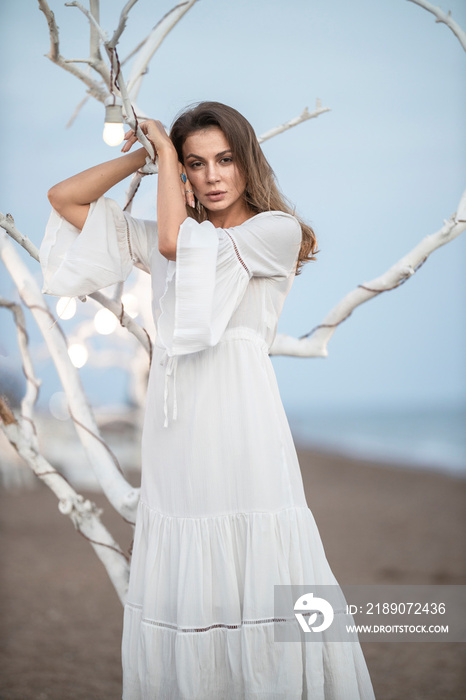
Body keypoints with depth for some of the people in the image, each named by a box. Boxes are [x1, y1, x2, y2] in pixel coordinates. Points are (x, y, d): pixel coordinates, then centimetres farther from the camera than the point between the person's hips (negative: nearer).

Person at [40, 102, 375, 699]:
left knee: (256, 587, -7)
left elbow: (177, 242, -8)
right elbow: (65, 199, 22)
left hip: (241, 420, -5)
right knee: (183, 595, 4)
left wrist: (164, 148, 3)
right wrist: (143, 155, 16)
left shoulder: (277, 231, 5)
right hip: (176, 422, 5)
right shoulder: (163, 239, 20)